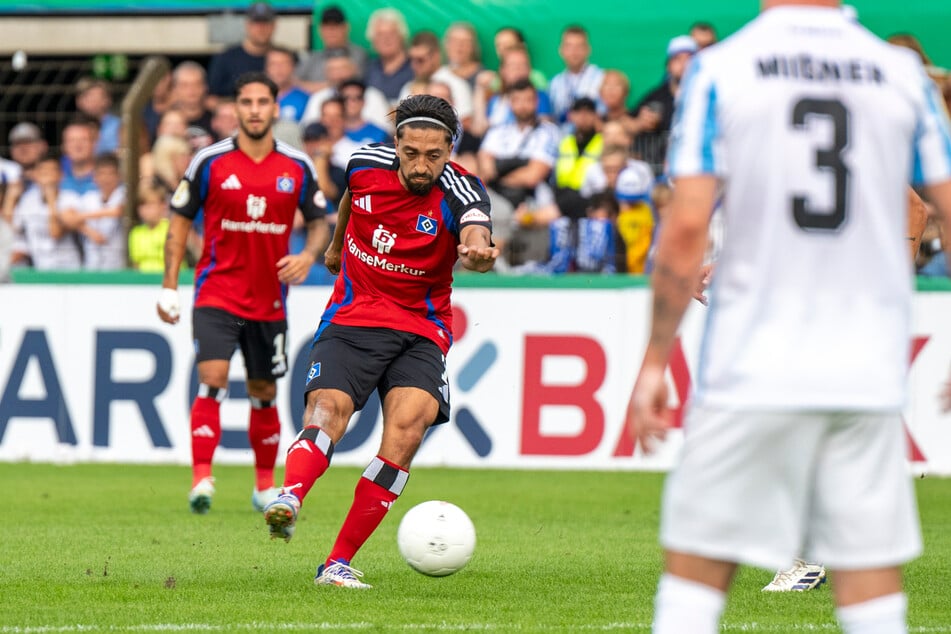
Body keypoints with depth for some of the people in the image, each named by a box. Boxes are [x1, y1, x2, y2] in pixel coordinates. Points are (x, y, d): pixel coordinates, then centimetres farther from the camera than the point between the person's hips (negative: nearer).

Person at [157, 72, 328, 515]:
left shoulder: (298, 167, 2)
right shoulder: (210, 162, -4)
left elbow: (319, 222, 12)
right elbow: (180, 221, 3)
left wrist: (308, 255, -10)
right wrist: (169, 286, -3)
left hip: (269, 299, 2)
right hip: (216, 291, -2)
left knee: (263, 393, 12)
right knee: (212, 378, -19)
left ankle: (265, 486, 26)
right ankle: (201, 480, -21)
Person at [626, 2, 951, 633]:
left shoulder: (718, 71, -3)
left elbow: (687, 227, -8)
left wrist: (655, 361, -1)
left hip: (752, 368, -2)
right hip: (870, 372, 2)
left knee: (694, 580, 5)